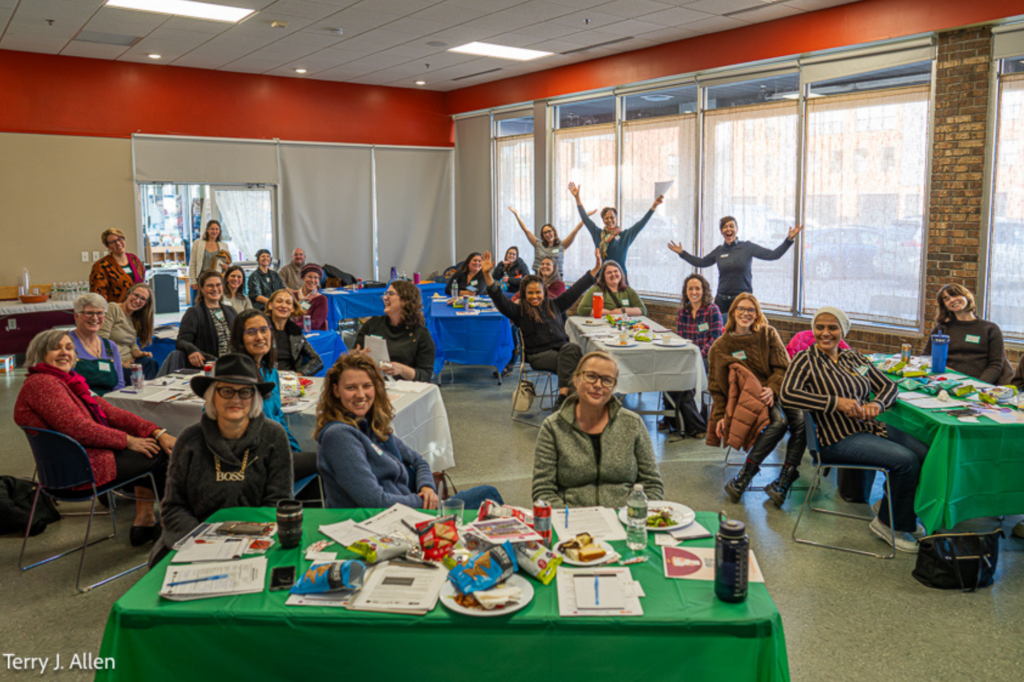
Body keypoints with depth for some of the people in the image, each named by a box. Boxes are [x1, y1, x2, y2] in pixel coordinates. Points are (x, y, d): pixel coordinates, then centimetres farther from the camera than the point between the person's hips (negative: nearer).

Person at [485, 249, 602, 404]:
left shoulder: (554, 305, 20)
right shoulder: (520, 310, 8)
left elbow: (575, 290, 22)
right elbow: (499, 298, -3)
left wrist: (596, 269, 22)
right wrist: (487, 275, -16)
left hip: (562, 348, 4)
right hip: (539, 355, -4)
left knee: (572, 348, -31)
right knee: (572, 356, -31)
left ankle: (563, 394, -34)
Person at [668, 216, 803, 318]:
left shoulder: (747, 247, 0)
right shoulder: (719, 251, 10)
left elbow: (773, 255, -3)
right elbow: (701, 262, 24)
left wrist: (789, 240, -11)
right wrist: (682, 253, 22)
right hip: (722, 299, 3)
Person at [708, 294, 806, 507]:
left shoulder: (768, 334, 12)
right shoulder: (720, 347, 10)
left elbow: (783, 368, 5)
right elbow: (716, 386, 12)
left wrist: (772, 389, -15)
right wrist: (720, 416, 1)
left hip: (777, 392, 2)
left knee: (801, 420, -30)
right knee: (779, 421, -34)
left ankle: (782, 482, -26)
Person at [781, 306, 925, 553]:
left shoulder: (854, 358, 17)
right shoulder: (806, 360, -2)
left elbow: (889, 386, 19)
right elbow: (787, 394, -18)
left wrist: (876, 404, -6)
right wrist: (836, 402, -22)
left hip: (870, 430, 7)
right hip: (839, 439, -6)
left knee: (924, 455, -15)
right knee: (906, 461, -23)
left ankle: (904, 515, 9)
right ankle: (888, 523, -1)